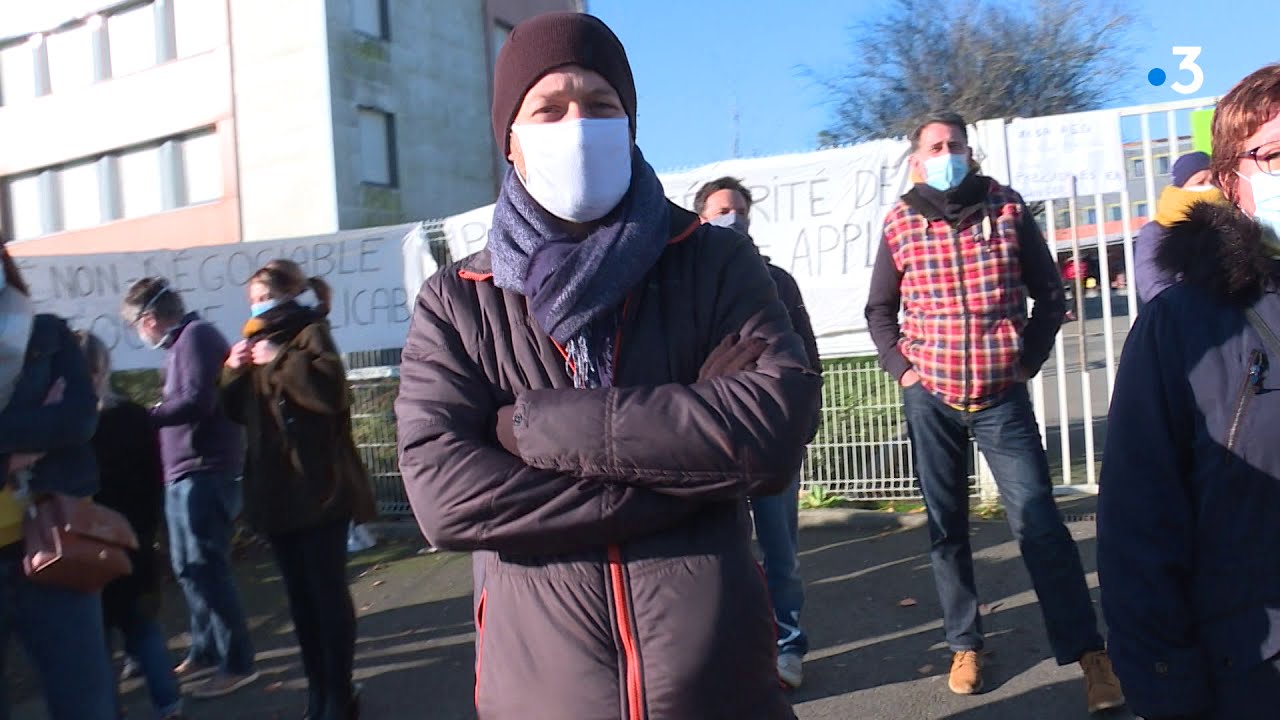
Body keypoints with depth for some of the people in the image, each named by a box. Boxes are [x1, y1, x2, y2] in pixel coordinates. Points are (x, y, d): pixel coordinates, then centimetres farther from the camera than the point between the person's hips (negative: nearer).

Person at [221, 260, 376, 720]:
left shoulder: (311, 333, -5)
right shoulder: (259, 342, 17)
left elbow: (332, 391, -23)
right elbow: (237, 411, 18)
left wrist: (280, 359, -20)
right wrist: (234, 372, 2)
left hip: (318, 488, -8)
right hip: (276, 491, 8)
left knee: (328, 593, -3)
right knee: (299, 596, 13)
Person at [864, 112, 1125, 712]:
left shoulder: (1007, 208, 1)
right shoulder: (900, 222, 2)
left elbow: (1049, 293, 7)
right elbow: (880, 309, 12)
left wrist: (1029, 360, -1)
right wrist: (900, 367, 1)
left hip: (1002, 396, -1)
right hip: (930, 397, 1)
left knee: (1038, 521, -5)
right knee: (946, 525, 8)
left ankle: (1089, 652, 3)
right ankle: (965, 644, 21)